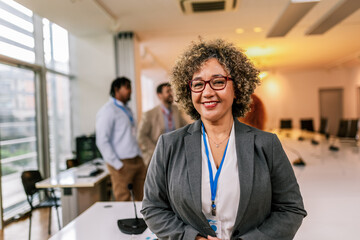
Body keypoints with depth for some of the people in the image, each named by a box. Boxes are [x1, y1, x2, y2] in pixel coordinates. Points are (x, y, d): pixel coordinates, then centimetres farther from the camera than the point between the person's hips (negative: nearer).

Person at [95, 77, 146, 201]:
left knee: (143, 199, 8)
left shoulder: (127, 110, 18)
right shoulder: (108, 110, -8)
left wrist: (140, 157, 14)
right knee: (124, 201, -2)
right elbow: (102, 141, -15)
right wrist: (117, 165, -16)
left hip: (137, 161, 8)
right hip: (122, 163, -8)